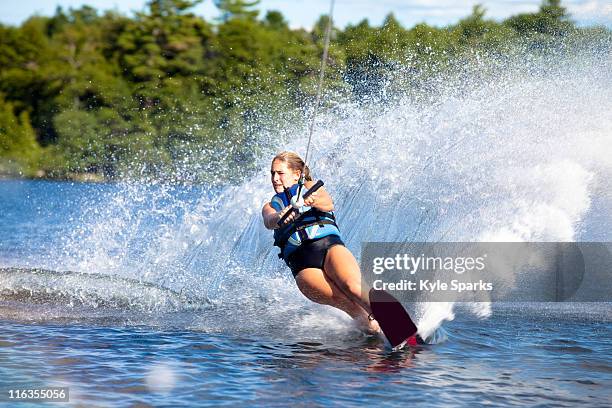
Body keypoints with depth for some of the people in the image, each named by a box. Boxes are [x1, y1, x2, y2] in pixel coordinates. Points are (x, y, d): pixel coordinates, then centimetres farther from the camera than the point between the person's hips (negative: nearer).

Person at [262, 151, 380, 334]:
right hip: (301, 263, 2)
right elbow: (269, 221, 1)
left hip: (328, 244, -2)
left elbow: (328, 204, -1)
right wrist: (279, 218, -26)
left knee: (353, 287, -32)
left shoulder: (310, 187, 23)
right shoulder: (271, 206, 28)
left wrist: (313, 201, -27)